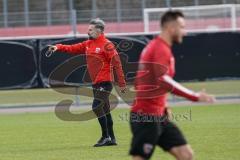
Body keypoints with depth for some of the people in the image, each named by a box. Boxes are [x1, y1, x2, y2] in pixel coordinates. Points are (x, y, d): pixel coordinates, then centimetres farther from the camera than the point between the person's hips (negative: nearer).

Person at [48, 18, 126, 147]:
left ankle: (106, 136, -8)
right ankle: (111, 138, 16)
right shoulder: (88, 44, 13)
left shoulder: (106, 45, -11)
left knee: (97, 107, -15)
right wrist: (58, 47, -9)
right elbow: (73, 48, 8)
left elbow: (117, 63, -13)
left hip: (104, 82, -8)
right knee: (105, 111, 11)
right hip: (96, 83, 8)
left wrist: (122, 83, -16)